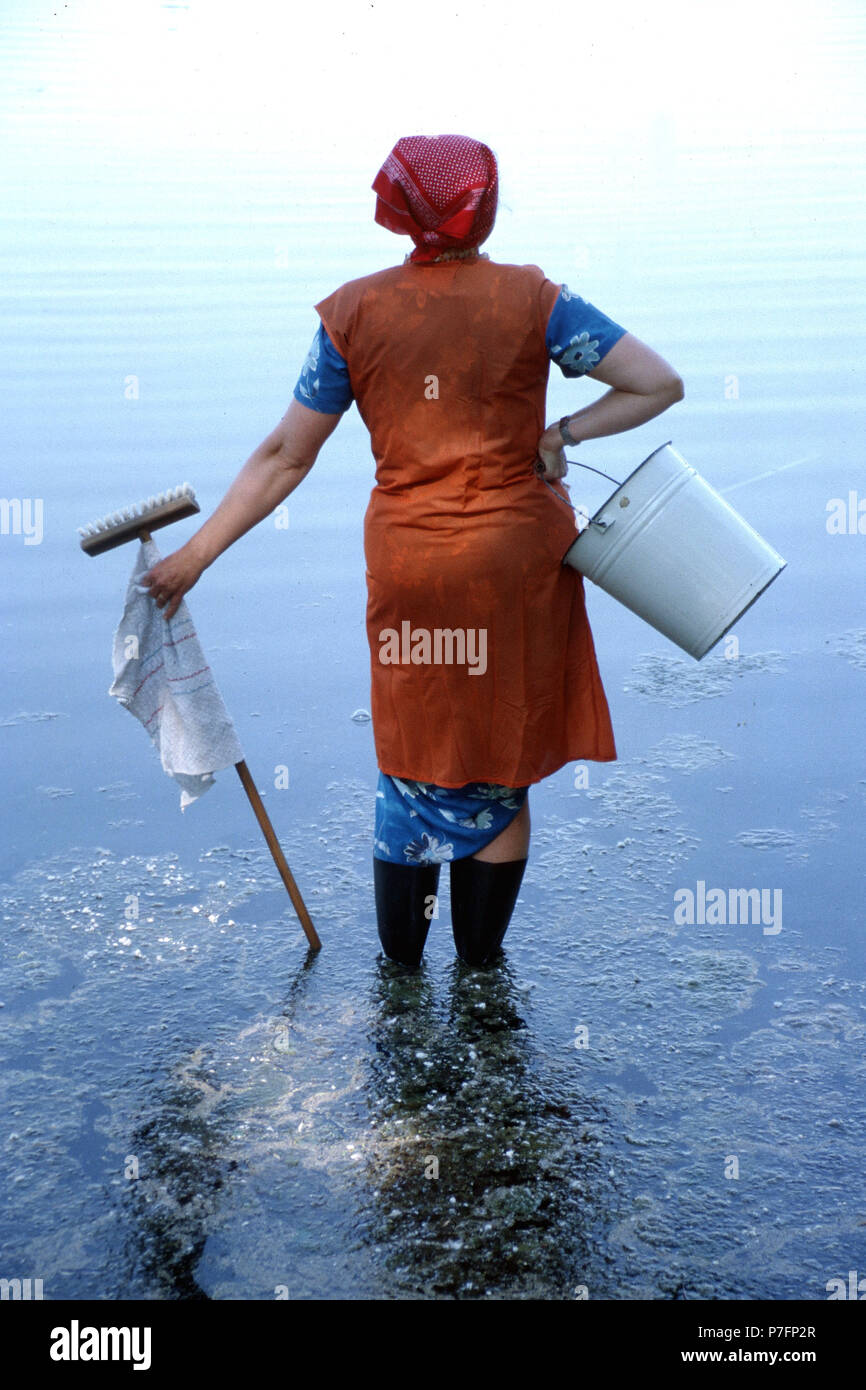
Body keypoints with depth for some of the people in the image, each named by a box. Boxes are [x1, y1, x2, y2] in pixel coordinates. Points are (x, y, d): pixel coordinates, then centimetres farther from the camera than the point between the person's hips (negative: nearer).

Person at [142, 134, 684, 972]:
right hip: (517, 557, -1)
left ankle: (399, 969, 30)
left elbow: (285, 456, -2)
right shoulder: (532, 300, -4)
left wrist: (197, 554, 4)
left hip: (407, 562, 2)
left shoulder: (354, 313, -1)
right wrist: (561, 436, -3)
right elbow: (660, 384, -7)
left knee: (412, 759, 17)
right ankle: (480, 968, 27)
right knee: (499, 768, 13)